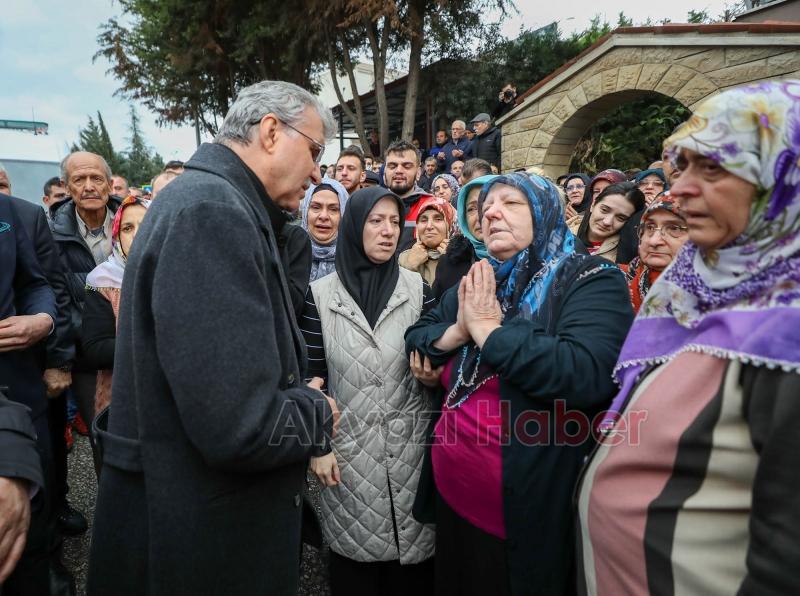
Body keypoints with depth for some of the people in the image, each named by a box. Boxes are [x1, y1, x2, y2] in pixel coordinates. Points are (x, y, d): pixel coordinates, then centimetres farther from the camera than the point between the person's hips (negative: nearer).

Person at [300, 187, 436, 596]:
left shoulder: (416, 288, 1)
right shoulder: (321, 294, -2)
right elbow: (312, 376, 0)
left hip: (410, 447, 1)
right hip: (349, 450, -1)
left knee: (411, 549, 11)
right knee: (355, 554, 12)